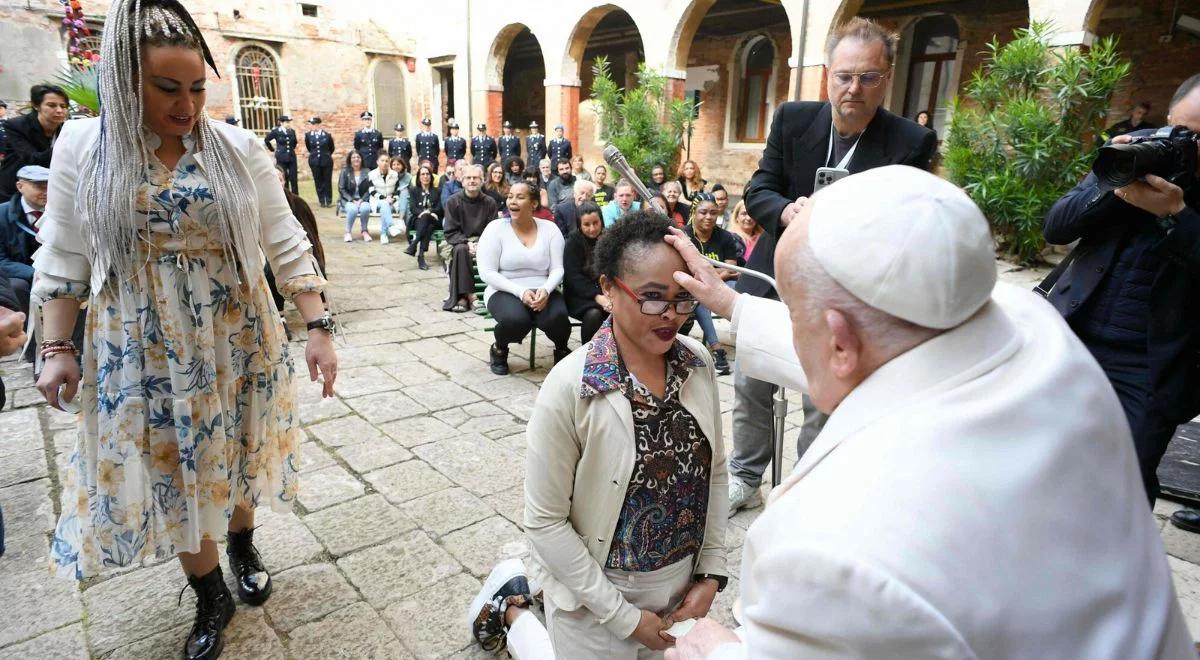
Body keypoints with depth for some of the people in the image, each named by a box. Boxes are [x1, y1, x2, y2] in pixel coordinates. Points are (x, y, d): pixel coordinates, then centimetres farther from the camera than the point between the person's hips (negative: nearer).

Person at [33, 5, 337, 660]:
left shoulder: (239, 148, -5)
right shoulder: (81, 146, -3)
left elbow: (285, 244, -5)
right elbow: (62, 257, 3)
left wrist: (318, 327, -10)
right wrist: (56, 347, 1)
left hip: (237, 340, 0)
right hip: (142, 351, 0)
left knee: (235, 454, 16)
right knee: (171, 469, 10)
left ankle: (243, 547, 45)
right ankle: (211, 598, 31)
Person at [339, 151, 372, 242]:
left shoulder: (367, 172, 7)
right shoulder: (345, 171, 5)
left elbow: (370, 189, 2)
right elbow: (341, 189, 1)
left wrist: (361, 200, -12)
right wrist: (352, 200, -11)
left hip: (363, 200, 1)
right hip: (348, 200, -1)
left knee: (365, 208, -34)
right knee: (353, 209, -34)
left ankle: (365, 231, -11)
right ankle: (348, 232, -14)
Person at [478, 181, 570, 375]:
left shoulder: (550, 228, 3)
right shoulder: (495, 228, -3)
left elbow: (557, 269, 1)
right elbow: (487, 273, -9)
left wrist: (545, 290, -21)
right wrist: (521, 292, -20)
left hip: (543, 292, 2)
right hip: (505, 292, -2)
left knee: (557, 317, -29)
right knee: (516, 320, -34)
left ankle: (562, 350, 8)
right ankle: (499, 350, 3)